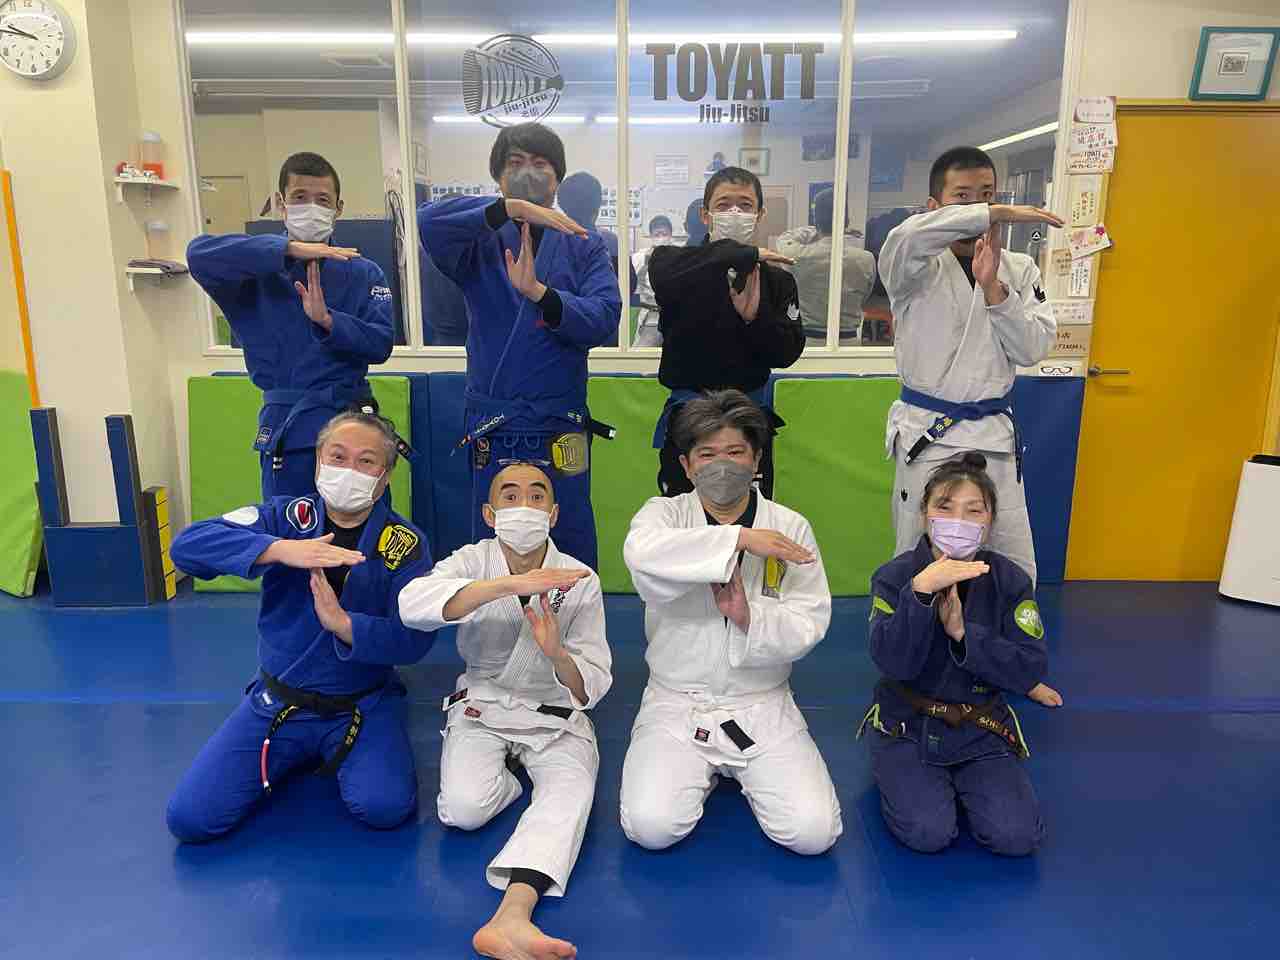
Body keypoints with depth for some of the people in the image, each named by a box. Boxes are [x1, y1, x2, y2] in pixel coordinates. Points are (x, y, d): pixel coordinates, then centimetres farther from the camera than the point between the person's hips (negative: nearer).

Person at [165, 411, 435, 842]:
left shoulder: (405, 543, -6)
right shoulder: (285, 517, -3)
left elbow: (415, 638, -16)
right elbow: (187, 544, -19)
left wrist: (342, 622, -33)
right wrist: (281, 549, -35)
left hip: (363, 705, -1)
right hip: (276, 700, 2)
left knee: (385, 808, -24)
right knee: (190, 818, -9)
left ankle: (341, 754, 12)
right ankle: (298, 754, 19)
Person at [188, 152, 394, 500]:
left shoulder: (362, 272, 3)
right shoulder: (259, 267, 1)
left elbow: (381, 344, -6)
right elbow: (199, 253, -18)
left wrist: (328, 320, -23)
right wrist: (289, 248, -24)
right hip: (285, 428, 0)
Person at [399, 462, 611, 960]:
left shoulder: (580, 582, -10)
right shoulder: (474, 561, -9)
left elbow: (591, 688, -11)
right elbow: (412, 603, -32)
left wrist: (557, 653, -35)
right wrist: (511, 583, -41)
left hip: (554, 715, 0)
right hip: (483, 708, 1)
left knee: (570, 792, -29)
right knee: (464, 808, -23)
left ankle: (512, 916, -42)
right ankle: (513, 776, 8)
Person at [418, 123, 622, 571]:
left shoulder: (583, 246, 5)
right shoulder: (482, 240, 5)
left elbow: (604, 321, -11)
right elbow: (429, 220, -18)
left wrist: (538, 291, -26)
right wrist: (511, 208, -28)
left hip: (560, 431, 0)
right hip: (492, 432, 1)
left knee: (573, 549, 10)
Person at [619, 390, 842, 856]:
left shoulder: (790, 528, -2)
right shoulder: (665, 512, -5)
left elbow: (808, 625, -7)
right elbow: (641, 552, -30)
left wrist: (750, 616, -26)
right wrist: (740, 538, -32)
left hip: (761, 707, 1)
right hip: (677, 704, 0)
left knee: (813, 832, -12)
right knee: (650, 827, -17)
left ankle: (739, 769, 19)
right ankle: (700, 771, 17)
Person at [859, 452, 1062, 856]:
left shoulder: (1010, 580, -5)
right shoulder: (894, 576, -11)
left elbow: (1031, 670, -12)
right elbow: (892, 663, -24)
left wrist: (961, 631, -27)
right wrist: (920, 591, -38)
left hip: (981, 731, 2)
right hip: (908, 726, -2)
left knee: (1015, 837, -15)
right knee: (927, 834, -20)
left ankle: (959, 779, 17)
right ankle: (897, 772, 14)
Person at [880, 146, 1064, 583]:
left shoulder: (1018, 268, 6)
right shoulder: (918, 267, -7)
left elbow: (1033, 348, -4)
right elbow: (905, 237, -32)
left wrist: (993, 287, -17)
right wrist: (998, 214, -30)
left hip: (994, 434, 4)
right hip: (927, 434, -4)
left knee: (1017, 569, 11)